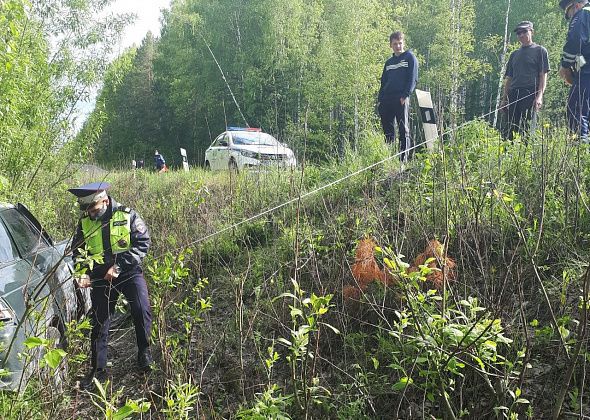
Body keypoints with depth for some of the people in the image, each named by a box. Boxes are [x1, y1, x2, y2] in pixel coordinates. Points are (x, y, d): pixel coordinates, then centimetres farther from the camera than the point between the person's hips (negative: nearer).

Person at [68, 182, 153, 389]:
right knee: (99, 323, 6)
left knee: (141, 308, -23)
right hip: (101, 276, 3)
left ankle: (144, 351, 1)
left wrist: (119, 266, -21)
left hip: (129, 271, -3)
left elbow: (143, 243, -14)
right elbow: (77, 249, 12)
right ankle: (98, 370, 21)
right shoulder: (85, 221, -1)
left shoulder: (127, 215, -12)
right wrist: (83, 271, -6)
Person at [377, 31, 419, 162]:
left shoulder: (410, 57, 6)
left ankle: (404, 158, -6)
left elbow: (413, 78, -4)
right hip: (386, 101, 6)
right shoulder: (389, 62, 23)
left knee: (404, 130, -6)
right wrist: (379, 100, 10)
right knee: (387, 130, 5)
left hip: (401, 100, -6)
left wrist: (406, 95, -16)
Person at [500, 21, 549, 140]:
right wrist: (504, 99, 13)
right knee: (509, 128, -1)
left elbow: (543, 76, 1)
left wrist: (539, 96, -12)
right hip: (513, 94, 5)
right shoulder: (514, 54, 24)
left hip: (530, 93, -5)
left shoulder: (540, 51, 9)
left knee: (526, 127, -12)